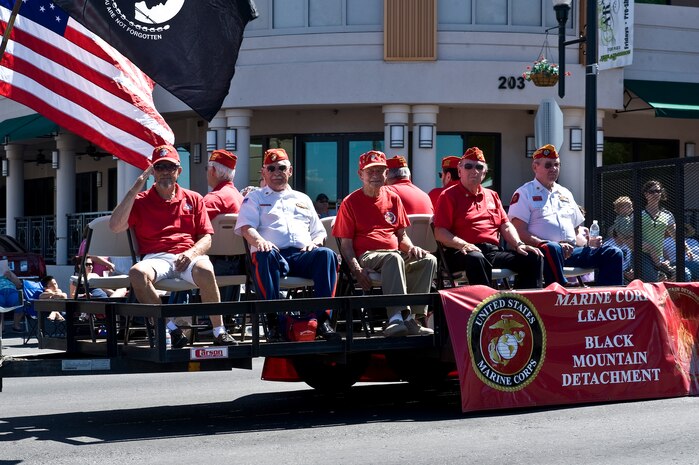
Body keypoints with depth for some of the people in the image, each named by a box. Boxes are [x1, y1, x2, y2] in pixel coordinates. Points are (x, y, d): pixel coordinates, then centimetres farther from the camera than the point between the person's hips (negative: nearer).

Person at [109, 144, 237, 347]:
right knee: (137, 273, -36)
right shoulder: (140, 201, 18)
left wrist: (192, 253, -9)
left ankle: (219, 332, -27)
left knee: (205, 269, -37)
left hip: (188, 257, 0)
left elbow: (206, 238, 14)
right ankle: (171, 329, -27)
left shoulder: (193, 199, 22)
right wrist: (135, 190, -2)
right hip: (155, 258, 0)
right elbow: (115, 226, 1)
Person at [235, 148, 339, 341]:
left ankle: (323, 318, -34)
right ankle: (273, 320, -39)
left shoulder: (303, 199, 32)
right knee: (266, 255, -40)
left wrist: (315, 242, 4)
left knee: (326, 254, -31)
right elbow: (246, 227, 4)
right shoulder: (255, 198, 22)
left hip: (302, 255, 3)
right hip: (275, 253, -3)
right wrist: (259, 241, -20)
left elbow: (319, 231, 30)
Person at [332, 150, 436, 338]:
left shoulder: (393, 199, 20)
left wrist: (411, 247, -1)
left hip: (395, 253, 5)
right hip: (367, 256, -5)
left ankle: (413, 317, -29)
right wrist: (357, 269, -16)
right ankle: (397, 316, -49)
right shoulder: (350, 202, 6)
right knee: (394, 257, -38)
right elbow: (346, 244, 1)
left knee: (428, 260, -23)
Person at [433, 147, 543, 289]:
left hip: (493, 250, 6)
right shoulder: (449, 196, 7)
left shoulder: (492, 196, 27)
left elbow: (506, 226, 23)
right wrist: (462, 245, -20)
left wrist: (518, 244, 3)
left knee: (533, 258, -11)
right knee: (476, 259, -41)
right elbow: (440, 232, -3)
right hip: (462, 253, -6)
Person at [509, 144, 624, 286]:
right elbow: (520, 232, -7)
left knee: (613, 253, -10)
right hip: (540, 250, -7)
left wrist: (587, 241, 7)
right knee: (551, 249, -42)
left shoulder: (565, 193, 28)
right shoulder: (524, 193, 6)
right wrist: (550, 244, -19)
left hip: (571, 251, 7)